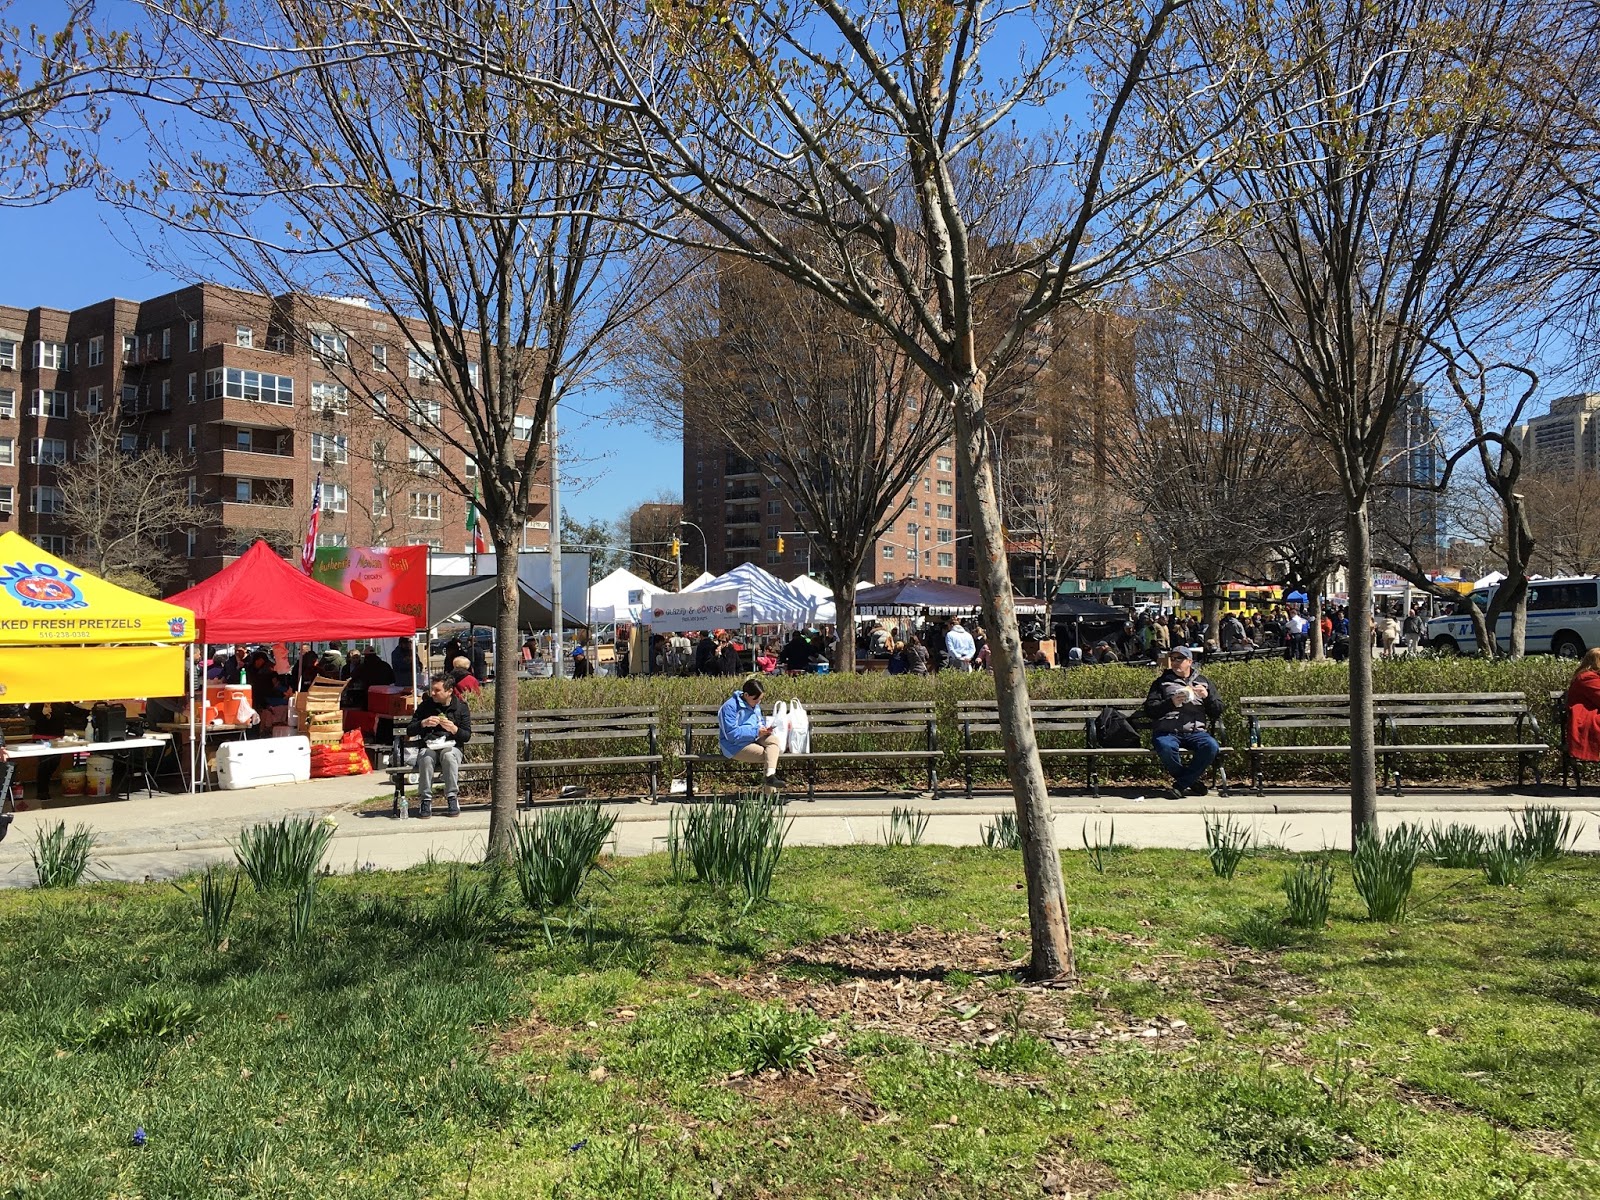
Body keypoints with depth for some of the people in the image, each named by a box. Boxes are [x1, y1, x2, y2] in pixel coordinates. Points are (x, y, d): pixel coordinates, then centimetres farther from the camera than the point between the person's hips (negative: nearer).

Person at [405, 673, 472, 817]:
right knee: (426, 758, -35)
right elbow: (409, 731, 7)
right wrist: (424, 723, -13)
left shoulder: (461, 706, 5)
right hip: (428, 747, 1)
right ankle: (426, 799, -27)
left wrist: (453, 729, -19)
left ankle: (452, 798, -28)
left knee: (449, 756, -36)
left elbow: (467, 736, 1)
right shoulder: (426, 705, 7)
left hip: (451, 747, -1)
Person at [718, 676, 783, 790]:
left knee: (773, 740, -24)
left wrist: (764, 729, -3)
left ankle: (770, 775, -40)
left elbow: (759, 723, 23)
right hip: (736, 746, -7)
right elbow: (732, 734, -22)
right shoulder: (730, 707, -17)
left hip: (754, 738, 7)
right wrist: (756, 731, -22)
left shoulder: (755, 705, 10)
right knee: (767, 755, -23)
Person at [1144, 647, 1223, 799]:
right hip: (1168, 732, -1)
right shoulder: (1162, 681, 15)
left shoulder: (1204, 682, 20)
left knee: (1211, 746, -31)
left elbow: (1217, 712, 14)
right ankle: (1191, 782, -12)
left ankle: (1180, 784, -16)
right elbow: (1150, 708, 4)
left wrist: (1207, 696, -4)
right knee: (1165, 748, -36)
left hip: (1195, 732, 2)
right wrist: (1171, 703, -12)